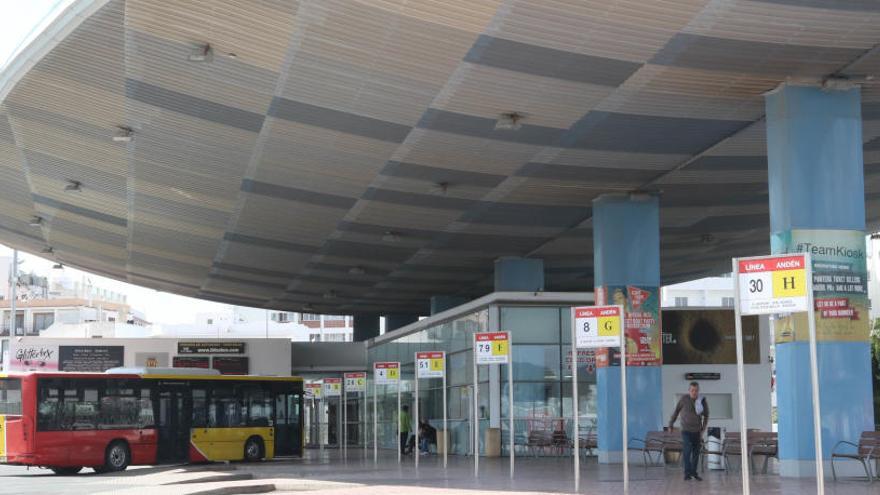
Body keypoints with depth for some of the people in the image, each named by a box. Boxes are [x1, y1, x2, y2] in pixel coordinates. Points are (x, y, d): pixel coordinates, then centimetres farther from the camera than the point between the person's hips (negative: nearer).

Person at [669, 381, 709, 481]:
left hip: (697, 431, 3)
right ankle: (687, 473, -15)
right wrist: (671, 424, 8)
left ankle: (694, 473, 23)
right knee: (687, 450, -17)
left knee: (696, 452, 9)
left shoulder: (702, 401, -5)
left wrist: (703, 429, -8)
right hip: (686, 431, -3)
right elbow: (676, 412, 3)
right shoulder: (684, 399, -9)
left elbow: (706, 416, 3)